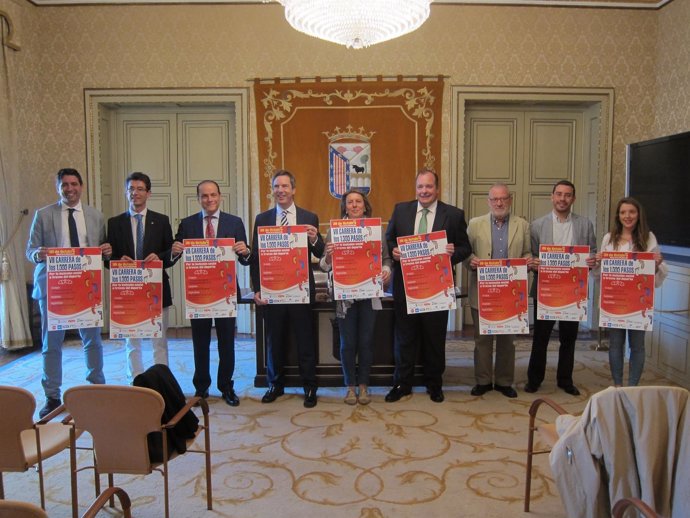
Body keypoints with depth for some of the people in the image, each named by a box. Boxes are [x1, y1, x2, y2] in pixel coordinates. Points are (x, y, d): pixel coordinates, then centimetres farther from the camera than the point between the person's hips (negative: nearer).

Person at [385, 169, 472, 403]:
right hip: (405, 285, 1)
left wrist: (454, 252, -18)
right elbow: (388, 239, 11)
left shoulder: (454, 214, 0)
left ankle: (434, 385, 29)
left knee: (435, 339, 11)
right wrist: (393, 250, -10)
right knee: (404, 338, 10)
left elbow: (466, 248, 3)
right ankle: (402, 384, 24)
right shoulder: (401, 209, 5)